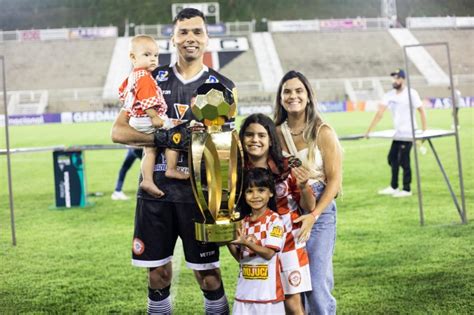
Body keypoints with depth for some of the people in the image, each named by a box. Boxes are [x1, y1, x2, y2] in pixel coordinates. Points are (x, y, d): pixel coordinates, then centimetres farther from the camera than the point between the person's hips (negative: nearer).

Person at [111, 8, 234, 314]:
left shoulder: (221, 87, 6)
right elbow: (118, 131, 2)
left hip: (198, 192, -1)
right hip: (156, 189, 2)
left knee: (208, 273, 1)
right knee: (158, 274, 8)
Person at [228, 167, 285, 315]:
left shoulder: (274, 220, -9)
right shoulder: (244, 222, 9)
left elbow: (269, 253, -16)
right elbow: (239, 257, 11)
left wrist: (246, 243, -28)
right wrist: (228, 242, -6)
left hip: (267, 290, -5)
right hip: (245, 290, 5)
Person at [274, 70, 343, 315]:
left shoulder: (322, 133, -4)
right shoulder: (275, 133, 6)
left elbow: (334, 180, -7)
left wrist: (313, 216, -16)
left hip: (318, 211, -3)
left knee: (317, 284, -8)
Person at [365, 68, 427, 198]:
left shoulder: (411, 93, -12)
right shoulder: (389, 95, 2)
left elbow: (421, 111, -10)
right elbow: (379, 114, -3)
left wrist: (424, 131, -15)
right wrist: (368, 131, -9)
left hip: (408, 132, -6)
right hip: (397, 133, 6)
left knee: (403, 160, -5)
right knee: (392, 158, 10)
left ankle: (406, 189, 6)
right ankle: (393, 187, 24)